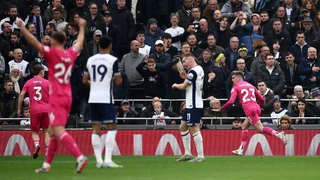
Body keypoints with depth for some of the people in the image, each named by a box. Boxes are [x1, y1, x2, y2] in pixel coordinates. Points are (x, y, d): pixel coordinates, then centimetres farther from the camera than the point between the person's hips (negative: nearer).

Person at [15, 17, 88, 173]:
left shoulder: (52, 53, -10)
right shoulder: (71, 53, 8)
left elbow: (34, 42, -15)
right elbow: (80, 43, 29)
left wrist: (21, 27, -9)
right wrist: (81, 27, 45)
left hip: (56, 98, -8)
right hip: (68, 97, 8)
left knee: (58, 130, -15)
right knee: (55, 131, 14)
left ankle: (80, 157, -30)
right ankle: (47, 164, 19)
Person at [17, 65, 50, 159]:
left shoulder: (28, 83, 7)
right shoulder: (47, 82, 4)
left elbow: (21, 95, -2)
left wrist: (19, 109, 4)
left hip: (34, 110, 0)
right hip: (46, 109, 0)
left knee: (34, 132, 8)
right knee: (46, 131, 11)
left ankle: (36, 144, -22)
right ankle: (47, 151, 0)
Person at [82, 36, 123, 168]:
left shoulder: (91, 60, 9)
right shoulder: (113, 60, -5)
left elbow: (85, 80, 14)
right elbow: (118, 82, -5)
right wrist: (119, 77, 18)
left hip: (93, 98, 5)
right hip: (106, 98, -5)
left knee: (96, 129, 8)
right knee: (112, 127, 0)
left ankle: (99, 160, 4)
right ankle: (108, 160, -11)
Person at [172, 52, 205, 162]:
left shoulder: (193, 71, -17)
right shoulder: (199, 69, 13)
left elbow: (183, 87, -12)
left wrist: (175, 85, 8)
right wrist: (186, 78, 8)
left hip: (194, 105, -11)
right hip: (191, 105, 11)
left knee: (194, 129, -9)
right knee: (183, 127, 15)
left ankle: (200, 156, -9)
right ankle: (187, 154, 17)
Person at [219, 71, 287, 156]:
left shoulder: (236, 87, 5)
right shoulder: (250, 85, 23)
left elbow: (231, 101, -8)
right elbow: (262, 99, 20)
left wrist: (221, 108, 7)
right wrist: (260, 107, 38)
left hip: (249, 109, -8)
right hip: (256, 107, 8)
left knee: (260, 129, -11)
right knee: (244, 127, 19)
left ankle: (279, 134, -30)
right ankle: (240, 150, 17)